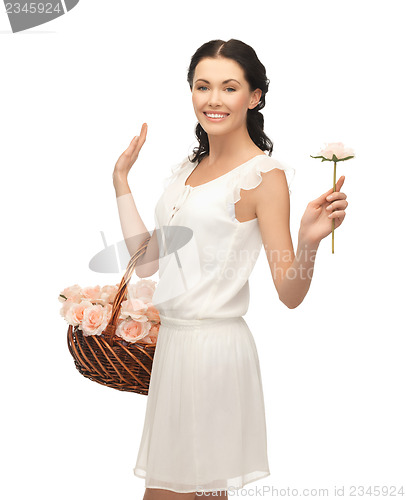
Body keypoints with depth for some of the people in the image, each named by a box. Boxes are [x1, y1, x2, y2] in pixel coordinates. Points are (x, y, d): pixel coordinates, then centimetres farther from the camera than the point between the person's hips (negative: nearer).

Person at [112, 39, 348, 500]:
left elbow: (290, 294, -13)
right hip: (172, 341, 7)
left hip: (215, 346, -7)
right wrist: (121, 180, 16)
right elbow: (145, 260, 12)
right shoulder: (186, 170, 12)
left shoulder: (264, 175, -10)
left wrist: (310, 240, -33)